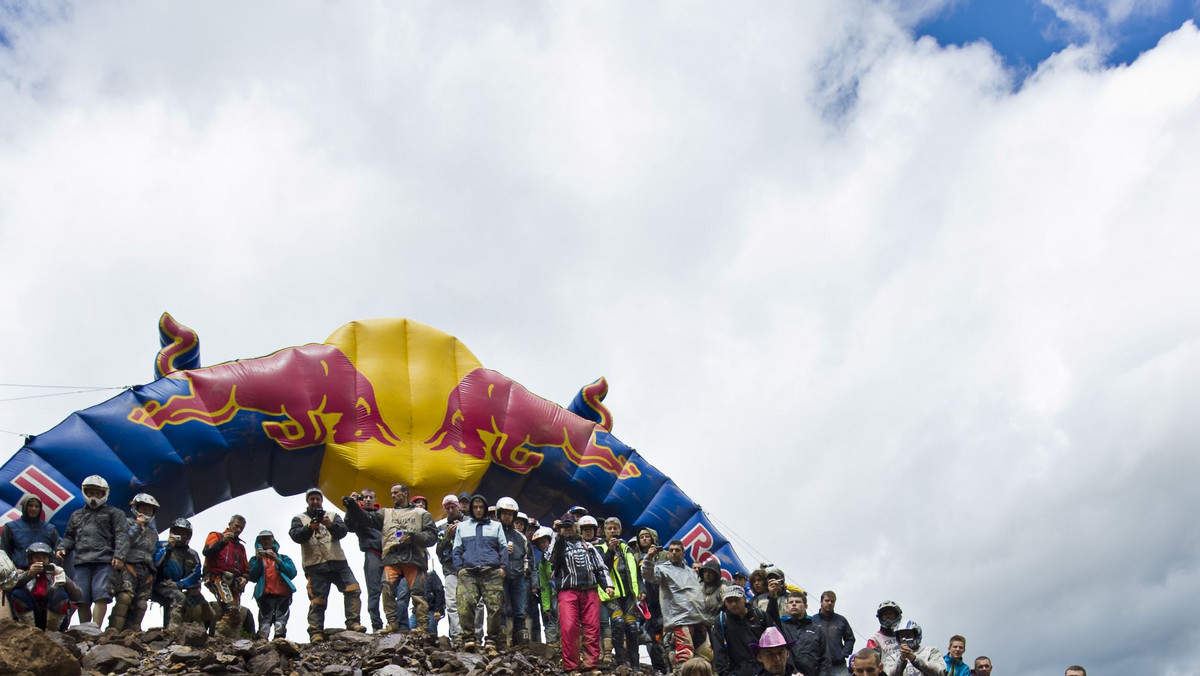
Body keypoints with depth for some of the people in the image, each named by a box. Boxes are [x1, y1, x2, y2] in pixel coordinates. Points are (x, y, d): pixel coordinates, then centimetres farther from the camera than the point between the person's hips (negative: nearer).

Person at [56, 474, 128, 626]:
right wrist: (61, 548, 7)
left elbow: (122, 535, 2)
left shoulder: (114, 513, 13)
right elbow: (69, 537, 30)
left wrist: (119, 556, -12)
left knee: (101, 596, -15)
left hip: (104, 561, -4)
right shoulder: (77, 515, 29)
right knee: (81, 599, 0)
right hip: (82, 562, 4)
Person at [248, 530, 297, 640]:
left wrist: (277, 561, -4)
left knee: (281, 619, -15)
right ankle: (262, 639, -29)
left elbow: (293, 573, 5)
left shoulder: (283, 558, 25)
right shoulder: (255, 559, 26)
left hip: (283, 593, 1)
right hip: (265, 594, -1)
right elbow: (252, 577, 7)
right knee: (265, 618, -19)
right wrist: (259, 561, -4)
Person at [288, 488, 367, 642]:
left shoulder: (333, 516, 21)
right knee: (317, 600, -6)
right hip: (315, 566, -2)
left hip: (338, 562, 2)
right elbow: (296, 536, -2)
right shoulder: (299, 518, 17)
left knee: (353, 590, -12)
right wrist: (310, 528, -21)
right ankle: (316, 633, -5)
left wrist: (331, 525, -19)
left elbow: (342, 531, 3)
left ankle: (353, 623, -10)